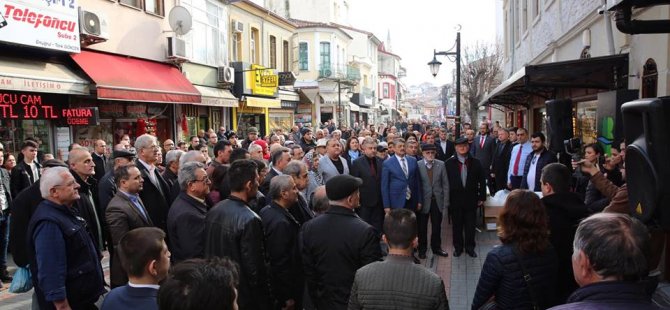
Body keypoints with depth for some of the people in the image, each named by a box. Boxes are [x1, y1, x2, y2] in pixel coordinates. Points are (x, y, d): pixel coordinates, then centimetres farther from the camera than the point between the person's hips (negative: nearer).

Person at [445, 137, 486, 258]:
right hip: (455, 200, -1)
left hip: (471, 199, 1)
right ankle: (458, 247, 22)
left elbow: (482, 181, 5)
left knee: (470, 225, 7)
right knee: (457, 225, 8)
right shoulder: (449, 163, -1)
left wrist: (482, 197, 3)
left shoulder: (475, 163, 2)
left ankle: (470, 247, 21)